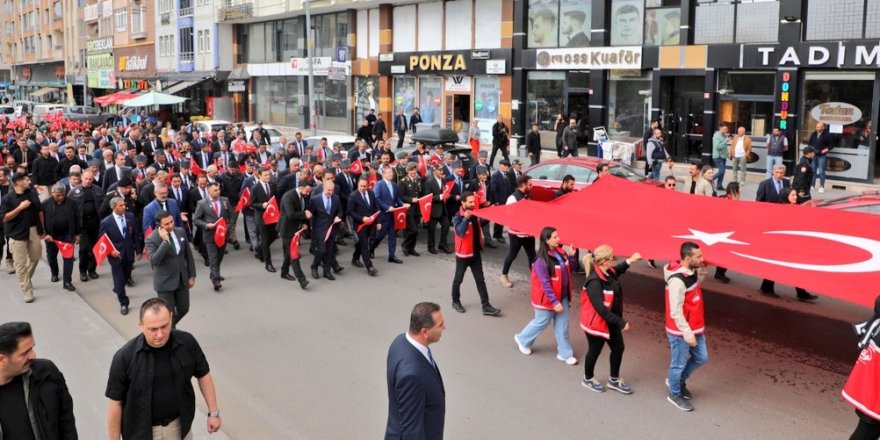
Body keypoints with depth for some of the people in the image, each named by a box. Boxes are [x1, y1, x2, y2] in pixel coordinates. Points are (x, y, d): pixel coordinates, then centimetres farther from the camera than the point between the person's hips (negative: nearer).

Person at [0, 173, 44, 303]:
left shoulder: (32, 193, 4)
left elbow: (40, 212, 11)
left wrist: (43, 229, 11)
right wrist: (20, 207, -21)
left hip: (34, 230, 5)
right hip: (18, 233, -5)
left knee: (35, 257, 16)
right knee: (20, 264, 0)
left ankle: (25, 280, 40)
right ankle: (26, 291, 6)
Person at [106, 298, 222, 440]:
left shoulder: (187, 343, -13)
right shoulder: (125, 357, -20)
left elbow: (203, 374, 2)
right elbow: (115, 402, -11)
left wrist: (213, 413, 5)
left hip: (179, 426, 2)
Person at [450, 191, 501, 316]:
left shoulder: (475, 214, 2)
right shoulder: (458, 217, -17)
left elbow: (482, 222, 21)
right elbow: (460, 232, -31)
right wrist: (466, 218, -33)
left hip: (476, 253, 6)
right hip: (463, 254, -6)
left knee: (480, 280, 5)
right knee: (458, 279, 11)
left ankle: (486, 306, 7)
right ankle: (455, 301, 31)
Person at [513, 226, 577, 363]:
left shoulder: (561, 252, -4)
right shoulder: (542, 260, -24)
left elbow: (570, 269, 9)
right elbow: (545, 284, -24)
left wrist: (571, 256, -9)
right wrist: (554, 301, -23)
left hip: (563, 296, 6)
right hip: (547, 298, -6)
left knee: (562, 325, 12)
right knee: (541, 323, 13)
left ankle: (564, 353, 24)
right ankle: (523, 339, 38)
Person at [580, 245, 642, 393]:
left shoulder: (609, 272, -3)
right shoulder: (594, 282, -31)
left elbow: (617, 270, 25)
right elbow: (601, 308, -32)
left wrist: (630, 261, 12)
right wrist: (621, 322, -28)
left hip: (611, 321, 9)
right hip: (597, 323, -9)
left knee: (618, 348, 17)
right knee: (595, 351, 12)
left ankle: (614, 380, 36)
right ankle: (588, 379, 37)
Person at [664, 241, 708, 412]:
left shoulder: (691, 271, -2)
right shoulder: (677, 280, -29)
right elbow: (676, 312, -26)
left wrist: (702, 269, 5)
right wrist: (687, 333, -22)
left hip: (695, 328, 9)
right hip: (680, 332, -9)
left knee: (701, 358, 21)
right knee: (679, 364, 10)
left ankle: (678, 381, 43)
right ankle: (675, 395, 33)